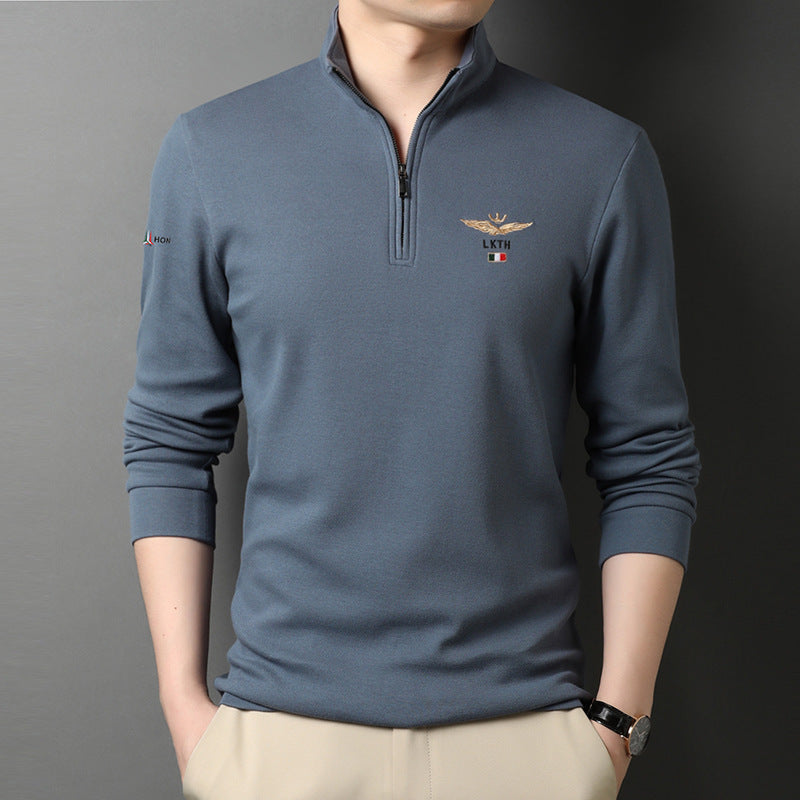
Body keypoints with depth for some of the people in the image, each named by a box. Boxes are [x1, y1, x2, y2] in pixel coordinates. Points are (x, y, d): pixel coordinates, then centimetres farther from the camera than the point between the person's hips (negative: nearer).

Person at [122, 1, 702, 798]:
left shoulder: (606, 159, -2)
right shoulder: (208, 152, -1)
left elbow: (648, 460, 0)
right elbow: (171, 440, 3)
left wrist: (618, 719, -3)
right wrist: (183, 700, 0)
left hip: (522, 719, 0)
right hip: (281, 725, 1)